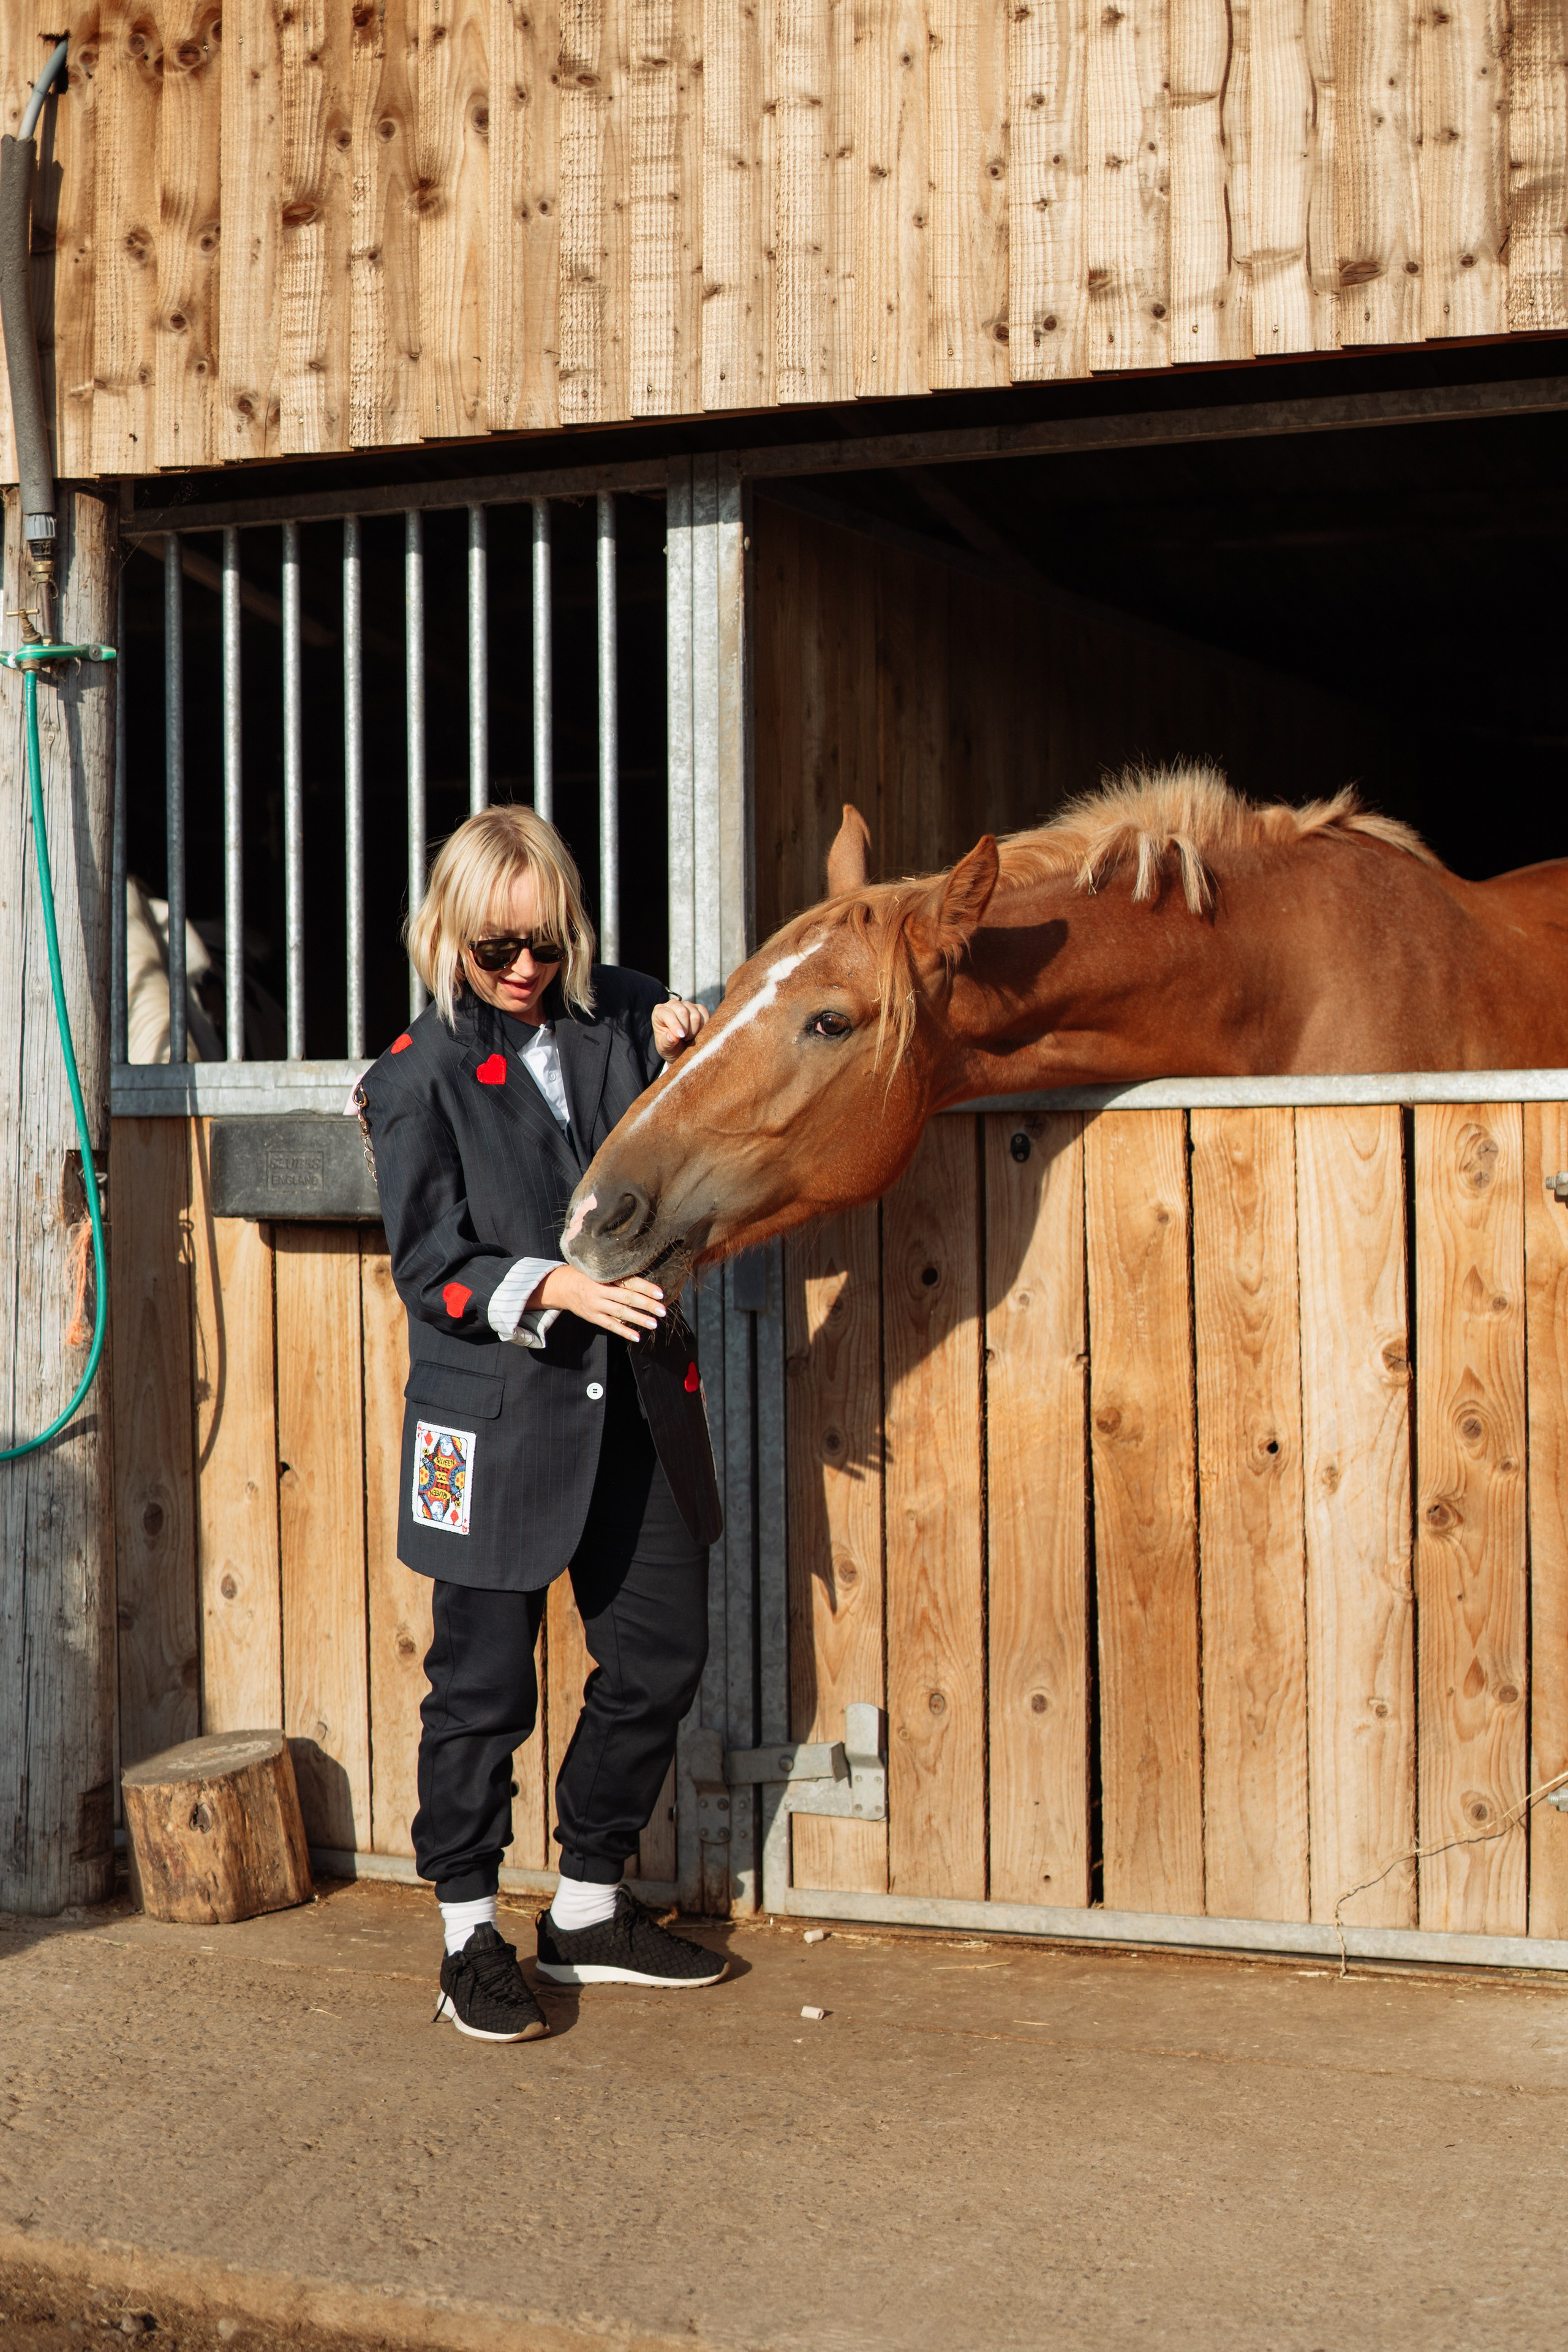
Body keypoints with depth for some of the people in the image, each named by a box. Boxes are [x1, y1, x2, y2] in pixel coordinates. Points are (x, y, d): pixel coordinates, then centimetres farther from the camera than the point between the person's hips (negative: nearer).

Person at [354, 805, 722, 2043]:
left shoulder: (619, 1019, 5)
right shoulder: (424, 1073, -6)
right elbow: (431, 1264, -9)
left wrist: (691, 1058, -2)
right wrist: (555, 1288, -24)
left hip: (632, 1402, 5)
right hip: (497, 1415, -5)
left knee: (662, 1659, 11)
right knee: (485, 1681, 3)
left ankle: (588, 1910, 28)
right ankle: (471, 1936, 19)